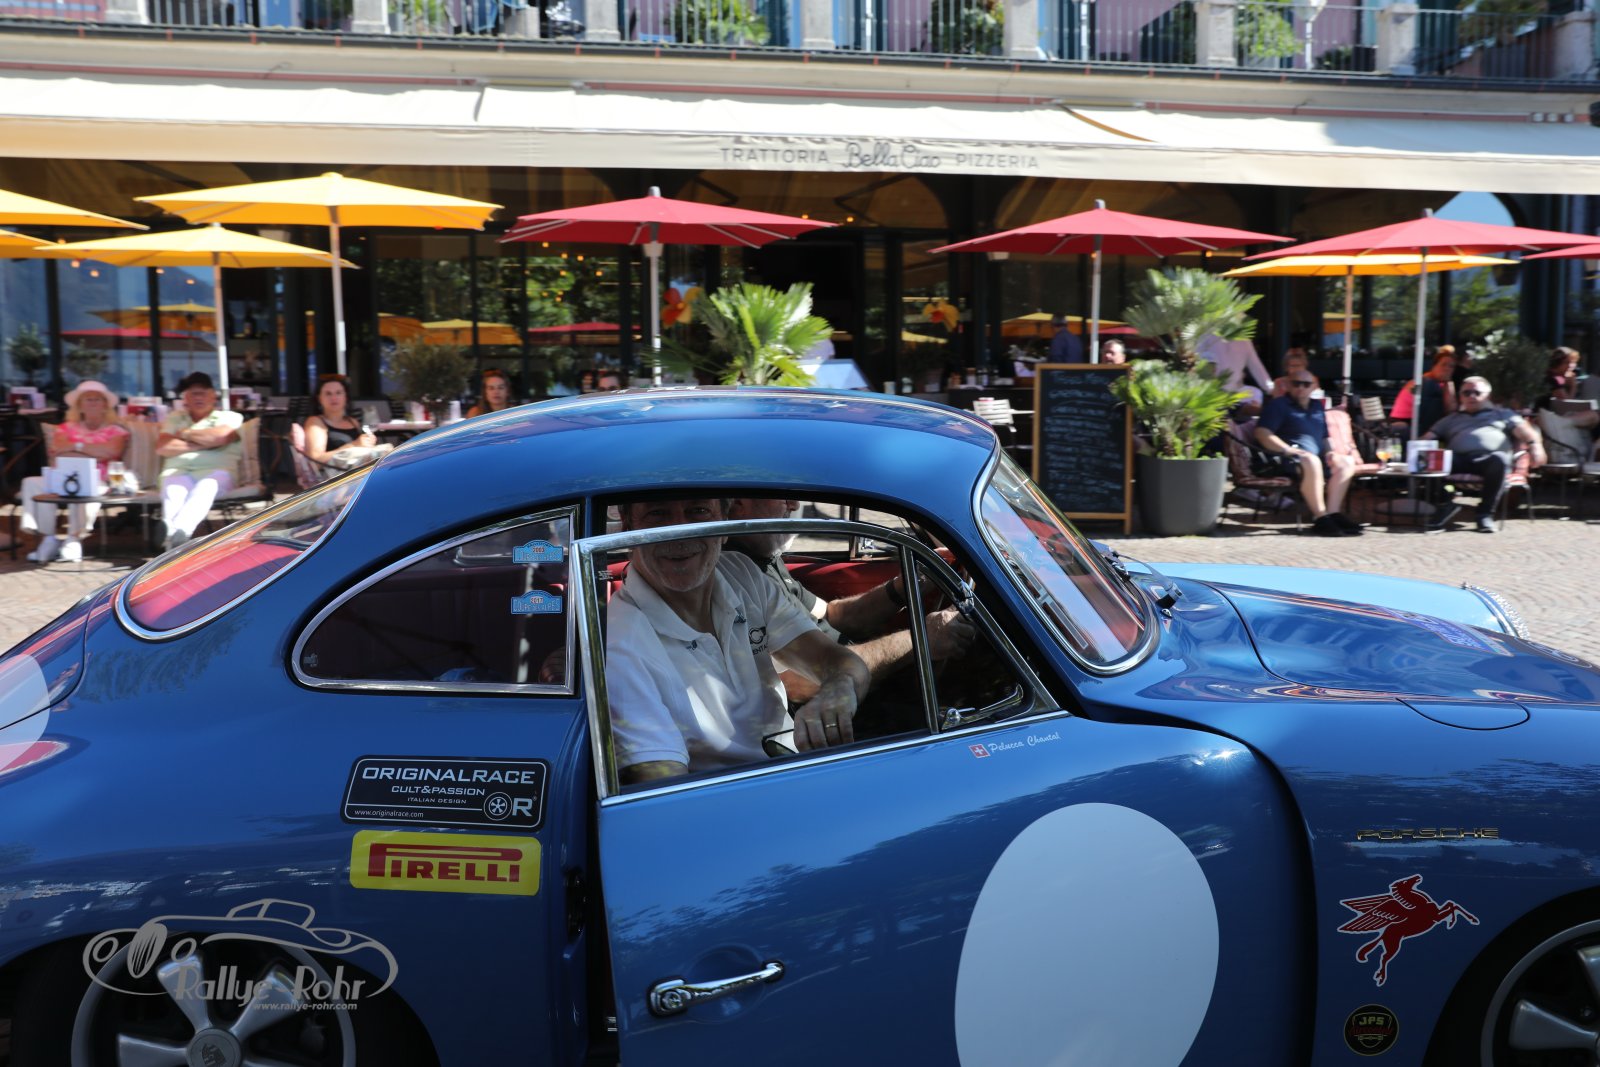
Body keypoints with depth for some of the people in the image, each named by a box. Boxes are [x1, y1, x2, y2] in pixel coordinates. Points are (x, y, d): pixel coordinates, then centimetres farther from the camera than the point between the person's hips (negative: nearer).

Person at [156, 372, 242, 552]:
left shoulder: (230, 417, 18)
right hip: (178, 471, 2)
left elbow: (220, 436, -7)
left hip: (216, 471, -2)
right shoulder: (174, 418, 26)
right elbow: (162, 448, 8)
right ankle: (171, 533, -63)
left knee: (207, 486, -39)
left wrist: (187, 434, 8)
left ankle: (179, 532, -63)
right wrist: (202, 444, 1)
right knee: (173, 489, -35)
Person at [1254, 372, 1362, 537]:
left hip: (1317, 457, 7)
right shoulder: (1278, 404, 5)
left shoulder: (1317, 407, 25)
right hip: (1287, 460, -7)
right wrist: (1287, 450, -19)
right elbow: (1262, 432, -8)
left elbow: (1325, 437, 33)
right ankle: (1320, 518, -39)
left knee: (1346, 462, -14)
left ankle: (1333, 513, -24)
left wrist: (1328, 452, 10)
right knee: (1311, 461, -37)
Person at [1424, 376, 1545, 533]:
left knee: (1499, 459, -39)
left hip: (1489, 457, -1)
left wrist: (1535, 444, -9)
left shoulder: (1502, 414, 30)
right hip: (1459, 459, 1)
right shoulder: (1451, 419, 35)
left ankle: (1485, 513, -27)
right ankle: (1446, 505, -20)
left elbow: (1523, 431, 14)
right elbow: (1427, 439, 22)